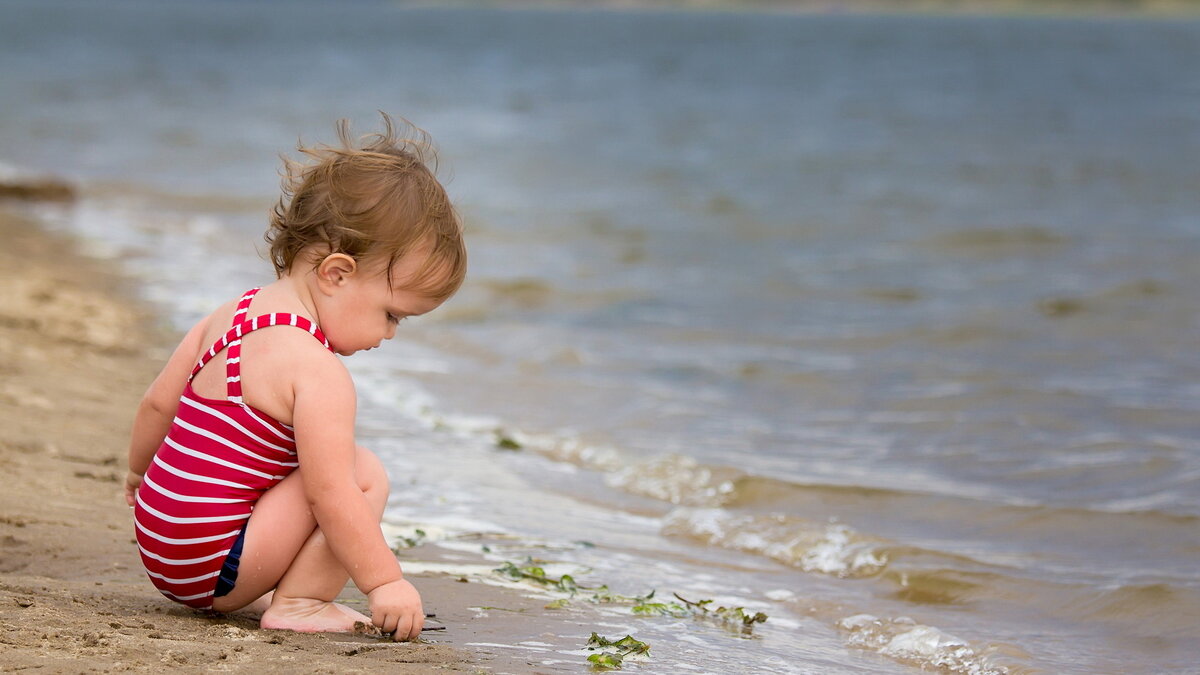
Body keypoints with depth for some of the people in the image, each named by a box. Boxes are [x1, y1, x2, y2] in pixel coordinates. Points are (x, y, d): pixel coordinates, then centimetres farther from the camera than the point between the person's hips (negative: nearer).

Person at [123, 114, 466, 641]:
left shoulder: (233, 315, 9)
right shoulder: (318, 371, -19)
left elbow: (157, 405, 17)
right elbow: (330, 494, -23)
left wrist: (139, 471, 34)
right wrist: (384, 582, -17)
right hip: (214, 566, -10)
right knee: (364, 473, -12)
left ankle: (254, 595, 17)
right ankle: (298, 603, -8)